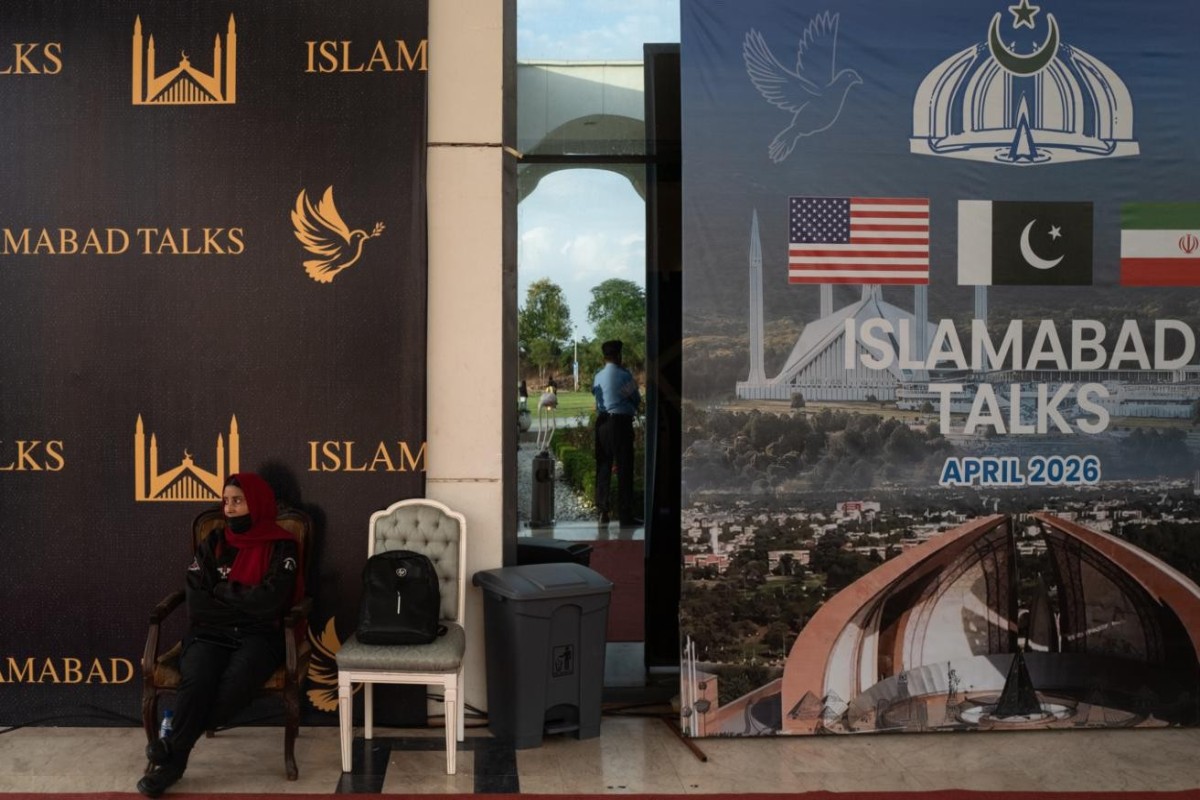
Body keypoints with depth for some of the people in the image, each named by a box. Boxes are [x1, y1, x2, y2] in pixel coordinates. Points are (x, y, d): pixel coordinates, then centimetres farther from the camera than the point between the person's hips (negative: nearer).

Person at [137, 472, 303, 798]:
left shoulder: (280, 546, 4)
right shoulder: (212, 544, 14)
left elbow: (271, 601, -9)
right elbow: (197, 604, 4)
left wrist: (221, 591, 1)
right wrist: (246, 603, -5)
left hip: (258, 636, -2)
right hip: (210, 634, 2)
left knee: (235, 683, -35)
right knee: (196, 681, -32)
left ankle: (173, 747, -22)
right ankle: (173, 758, -24)